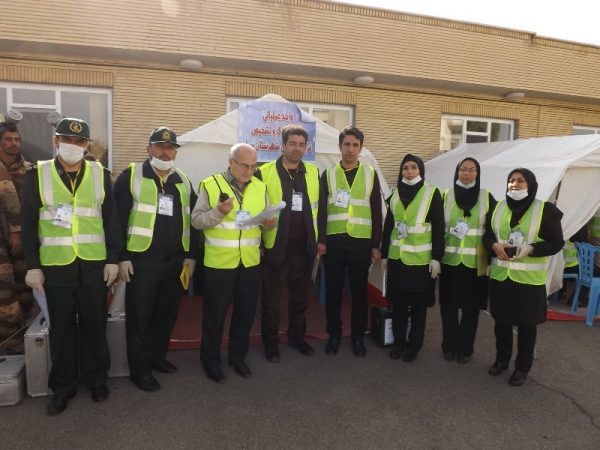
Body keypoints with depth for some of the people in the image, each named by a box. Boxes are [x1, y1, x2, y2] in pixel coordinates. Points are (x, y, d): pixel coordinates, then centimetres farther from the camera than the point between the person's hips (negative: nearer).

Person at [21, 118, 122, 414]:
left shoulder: (101, 175, 3)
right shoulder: (37, 175, 1)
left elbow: (111, 220, 4)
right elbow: (28, 224, 2)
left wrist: (113, 259, 0)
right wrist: (33, 265, -3)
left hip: (94, 265, 1)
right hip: (56, 266, 0)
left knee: (94, 325, 11)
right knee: (61, 329, 10)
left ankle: (96, 379, 28)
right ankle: (63, 386, 26)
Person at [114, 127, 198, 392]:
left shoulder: (183, 181, 12)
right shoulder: (131, 176, -3)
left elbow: (191, 220, 14)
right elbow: (118, 219, -7)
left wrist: (191, 255, 9)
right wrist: (122, 257, -11)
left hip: (175, 261, 5)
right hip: (141, 260, -5)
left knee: (167, 313, 14)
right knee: (140, 316, 4)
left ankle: (157, 357, 33)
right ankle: (140, 369, 17)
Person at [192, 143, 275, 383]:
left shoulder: (260, 187, 7)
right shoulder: (210, 185, -6)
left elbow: (266, 219, 13)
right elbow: (196, 220, -8)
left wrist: (269, 223, -10)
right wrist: (218, 212, -24)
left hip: (250, 262, 4)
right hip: (219, 262, -4)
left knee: (246, 312, 15)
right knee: (215, 314, 9)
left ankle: (238, 357, 35)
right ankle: (211, 360, 28)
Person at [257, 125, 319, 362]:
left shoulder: (313, 173, 6)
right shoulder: (264, 173, -5)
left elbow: (319, 208, 9)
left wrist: (320, 240, 5)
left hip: (304, 248, 4)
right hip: (275, 248, -3)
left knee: (300, 297, 17)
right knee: (271, 299, 9)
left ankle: (297, 336, 35)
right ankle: (270, 342, 26)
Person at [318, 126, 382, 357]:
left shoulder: (370, 174, 7)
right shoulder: (328, 174, 7)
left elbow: (376, 212, 5)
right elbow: (321, 210, 4)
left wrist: (376, 245, 1)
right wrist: (321, 240, -4)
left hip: (361, 242, 0)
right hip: (334, 241, 0)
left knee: (359, 292, 7)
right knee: (333, 292, 7)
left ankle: (358, 337, 22)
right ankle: (334, 335, 22)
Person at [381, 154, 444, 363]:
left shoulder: (432, 194, -5)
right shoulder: (395, 195, 9)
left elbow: (438, 228, -7)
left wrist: (436, 258, -11)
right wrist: (384, 254, 11)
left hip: (420, 259, -4)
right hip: (397, 258, 4)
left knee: (418, 304, 8)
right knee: (398, 302, 11)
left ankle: (414, 345, 23)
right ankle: (398, 342, 26)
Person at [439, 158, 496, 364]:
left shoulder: (486, 197, 1)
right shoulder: (447, 196, 4)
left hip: (475, 261, -1)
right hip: (449, 259, 1)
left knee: (470, 306, 7)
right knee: (448, 304, 6)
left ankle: (465, 348, 22)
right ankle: (449, 346, 22)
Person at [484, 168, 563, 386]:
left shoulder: (545, 210, -6)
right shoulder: (497, 208, 6)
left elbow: (557, 242, -6)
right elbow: (487, 236, 11)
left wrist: (531, 249, -22)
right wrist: (494, 246, -12)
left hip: (529, 278, -3)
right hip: (500, 276, 4)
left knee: (526, 324, 8)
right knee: (501, 321, 15)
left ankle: (522, 367, 25)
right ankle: (501, 359, 33)